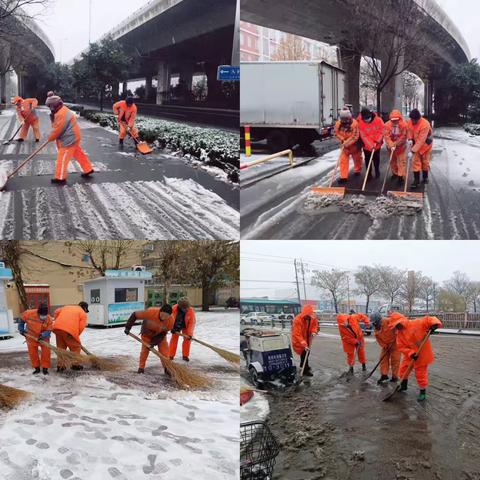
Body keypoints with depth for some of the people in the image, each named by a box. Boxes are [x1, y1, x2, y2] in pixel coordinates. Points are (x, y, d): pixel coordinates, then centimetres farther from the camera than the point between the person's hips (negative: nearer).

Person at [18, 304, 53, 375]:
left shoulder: (49, 319, -25)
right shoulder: (29, 313, -26)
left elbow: (49, 331, -22)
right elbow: (22, 320, -4)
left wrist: (43, 335, -41)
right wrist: (21, 329, -2)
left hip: (43, 337, -1)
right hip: (31, 336, 1)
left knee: (46, 352, -9)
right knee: (32, 352, 3)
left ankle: (45, 368, 5)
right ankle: (36, 368, 19)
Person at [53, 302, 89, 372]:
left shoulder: (67, 307, 31)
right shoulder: (83, 313, 13)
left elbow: (57, 311, 21)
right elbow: (82, 326, 1)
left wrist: (58, 321, 28)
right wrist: (76, 335, 12)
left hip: (57, 327, 6)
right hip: (69, 330, -6)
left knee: (61, 347, 18)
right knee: (76, 347, 11)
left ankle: (60, 366, 18)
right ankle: (75, 365, 13)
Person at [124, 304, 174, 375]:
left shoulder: (171, 320, -33)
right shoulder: (151, 312, -41)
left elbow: (163, 333, -20)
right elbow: (134, 315, -29)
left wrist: (154, 342, -25)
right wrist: (128, 327, -25)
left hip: (160, 335, 1)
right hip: (147, 334, -1)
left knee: (165, 350, -4)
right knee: (144, 350, 6)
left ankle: (167, 368, 11)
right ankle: (141, 367, 26)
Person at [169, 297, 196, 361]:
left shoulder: (191, 311, -32)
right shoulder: (174, 309, -32)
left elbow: (192, 323, -29)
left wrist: (190, 334, -34)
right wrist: (172, 328, -24)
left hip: (186, 326, 0)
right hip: (176, 326, 0)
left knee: (187, 339, -3)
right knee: (174, 339, 5)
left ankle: (185, 355, 10)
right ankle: (171, 355, 14)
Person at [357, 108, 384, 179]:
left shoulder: (378, 120, -17)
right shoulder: (360, 123, -19)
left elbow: (381, 131, -10)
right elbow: (363, 136, -19)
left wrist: (377, 141, -20)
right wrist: (371, 145, -25)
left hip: (377, 144, 1)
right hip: (367, 145, -1)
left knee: (376, 158, 15)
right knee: (367, 159, 9)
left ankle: (377, 171, 36)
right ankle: (369, 173, 22)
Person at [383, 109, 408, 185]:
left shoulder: (404, 125, -18)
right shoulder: (387, 125, -13)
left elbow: (403, 137, -18)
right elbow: (386, 136, -17)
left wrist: (395, 144, -23)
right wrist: (391, 145, -29)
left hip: (400, 146, -3)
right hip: (390, 146, 3)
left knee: (401, 161, -5)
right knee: (392, 161, 17)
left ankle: (401, 176, -2)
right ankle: (395, 173, 36)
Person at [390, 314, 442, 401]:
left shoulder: (416, 323, -18)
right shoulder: (399, 333, -2)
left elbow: (429, 320, -19)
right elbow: (401, 347, -7)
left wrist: (434, 324, -41)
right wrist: (411, 353, -21)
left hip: (422, 354, -6)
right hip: (409, 355, 6)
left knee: (421, 374, 1)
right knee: (403, 370, 15)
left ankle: (423, 392, 20)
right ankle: (403, 386, 41)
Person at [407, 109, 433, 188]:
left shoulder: (425, 124, -32)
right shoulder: (410, 122, -14)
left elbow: (421, 139, -34)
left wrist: (414, 149, -37)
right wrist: (410, 139, -16)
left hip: (425, 145, -4)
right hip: (416, 144, 4)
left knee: (425, 161, 10)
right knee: (416, 162, -3)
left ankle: (425, 177, 31)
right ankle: (416, 180, -2)